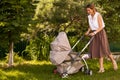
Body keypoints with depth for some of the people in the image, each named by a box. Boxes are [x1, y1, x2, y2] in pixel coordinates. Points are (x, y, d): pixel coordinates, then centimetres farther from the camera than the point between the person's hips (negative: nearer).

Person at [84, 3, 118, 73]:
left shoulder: (98, 15, -14)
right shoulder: (89, 17, 6)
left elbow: (101, 27, -18)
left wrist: (94, 32, -28)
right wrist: (88, 32, -6)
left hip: (100, 33, -6)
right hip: (94, 34, 6)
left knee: (105, 49, -6)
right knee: (98, 50, 0)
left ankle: (113, 62, 18)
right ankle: (101, 68, 1)